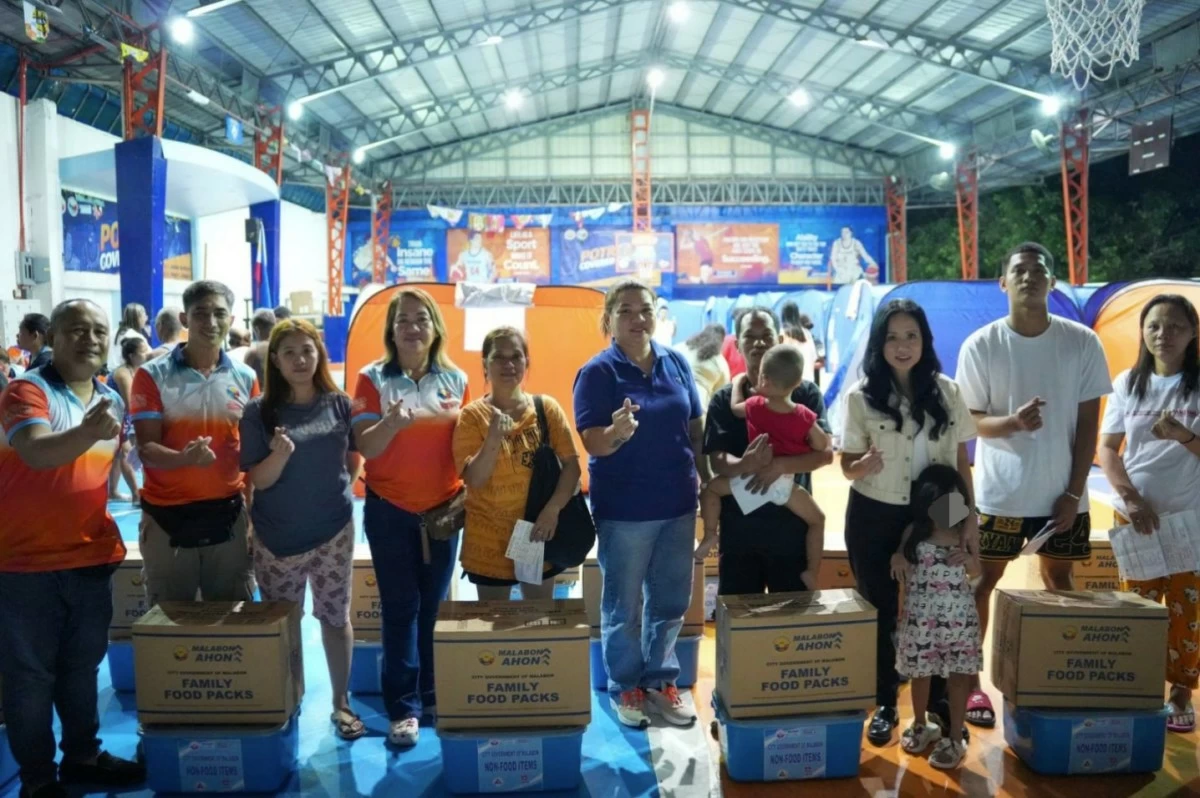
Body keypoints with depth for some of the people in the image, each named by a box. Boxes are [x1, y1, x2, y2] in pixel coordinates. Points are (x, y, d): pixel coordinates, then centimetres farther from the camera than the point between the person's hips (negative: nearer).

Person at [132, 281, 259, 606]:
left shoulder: (245, 378, 5)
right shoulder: (153, 375, -4)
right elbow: (146, 449, -8)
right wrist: (184, 458, -30)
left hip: (228, 513, 2)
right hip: (167, 516, -2)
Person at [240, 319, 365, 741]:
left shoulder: (340, 404, -3)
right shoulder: (259, 412, -8)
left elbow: (354, 458, 12)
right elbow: (257, 480, -11)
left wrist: (337, 489, 4)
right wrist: (280, 454, -28)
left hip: (333, 530, 1)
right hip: (278, 536, -1)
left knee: (335, 616, 9)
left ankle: (341, 702, 22)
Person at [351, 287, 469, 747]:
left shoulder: (456, 380, 4)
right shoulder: (374, 379, -4)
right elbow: (365, 448, -9)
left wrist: (468, 491, -1)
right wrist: (392, 423, -28)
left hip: (443, 509, 2)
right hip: (390, 510, -2)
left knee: (435, 605, 8)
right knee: (400, 606, 2)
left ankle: (433, 696, 22)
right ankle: (403, 707, 10)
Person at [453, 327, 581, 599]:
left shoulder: (547, 408, -2)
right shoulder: (472, 415, -7)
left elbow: (571, 464, -5)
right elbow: (474, 480, -13)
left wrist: (553, 509, -18)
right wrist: (494, 438, -27)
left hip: (538, 535, 2)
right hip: (489, 539, -1)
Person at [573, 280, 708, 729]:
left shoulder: (676, 363, 2)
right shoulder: (598, 372, -11)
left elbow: (695, 428, 8)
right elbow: (592, 442, -18)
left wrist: (710, 483, 8)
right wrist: (616, 432, -40)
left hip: (678, 504, 5)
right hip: (624, 510, -4)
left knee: (670, 601, 16)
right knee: (624, 606, 10)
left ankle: (660, 680, 33)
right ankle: (625, 686, 27)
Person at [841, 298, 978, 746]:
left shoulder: (947, 392, -2)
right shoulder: (861, 396, -8)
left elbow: (961, 462, 4)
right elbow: (847, 466, -7)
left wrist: (969, 518, 2)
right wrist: (865, 464, -29)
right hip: (874, 517, -1)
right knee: (880, 612, 8)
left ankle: (938, 702, 26)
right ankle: (885, 705, 23)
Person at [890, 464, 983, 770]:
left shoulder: (965, 531, -1)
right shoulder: (914, 532, -5)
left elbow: (975, 571, 8)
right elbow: (901, 565, 7)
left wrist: (967, 557, -13)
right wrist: (898, 558, -15)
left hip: (958, 614, 0)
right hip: (921, 614, 0)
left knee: (959, 675, 4)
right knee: (920, 672, 13)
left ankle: (955, 739, 17)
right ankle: (921, 725, 36)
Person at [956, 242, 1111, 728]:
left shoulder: (1082, 343, -4)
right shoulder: (980, 346, -8)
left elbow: (1088, 423, -1)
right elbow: (970, 420, -5)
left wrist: (1074, 492, -5)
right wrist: (1013, 421, -26)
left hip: (1060, 492, 2)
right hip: (1000, 492, -1)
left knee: (1059, 581, 14)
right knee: (983, 582, 5)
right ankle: (971, 683, 16)